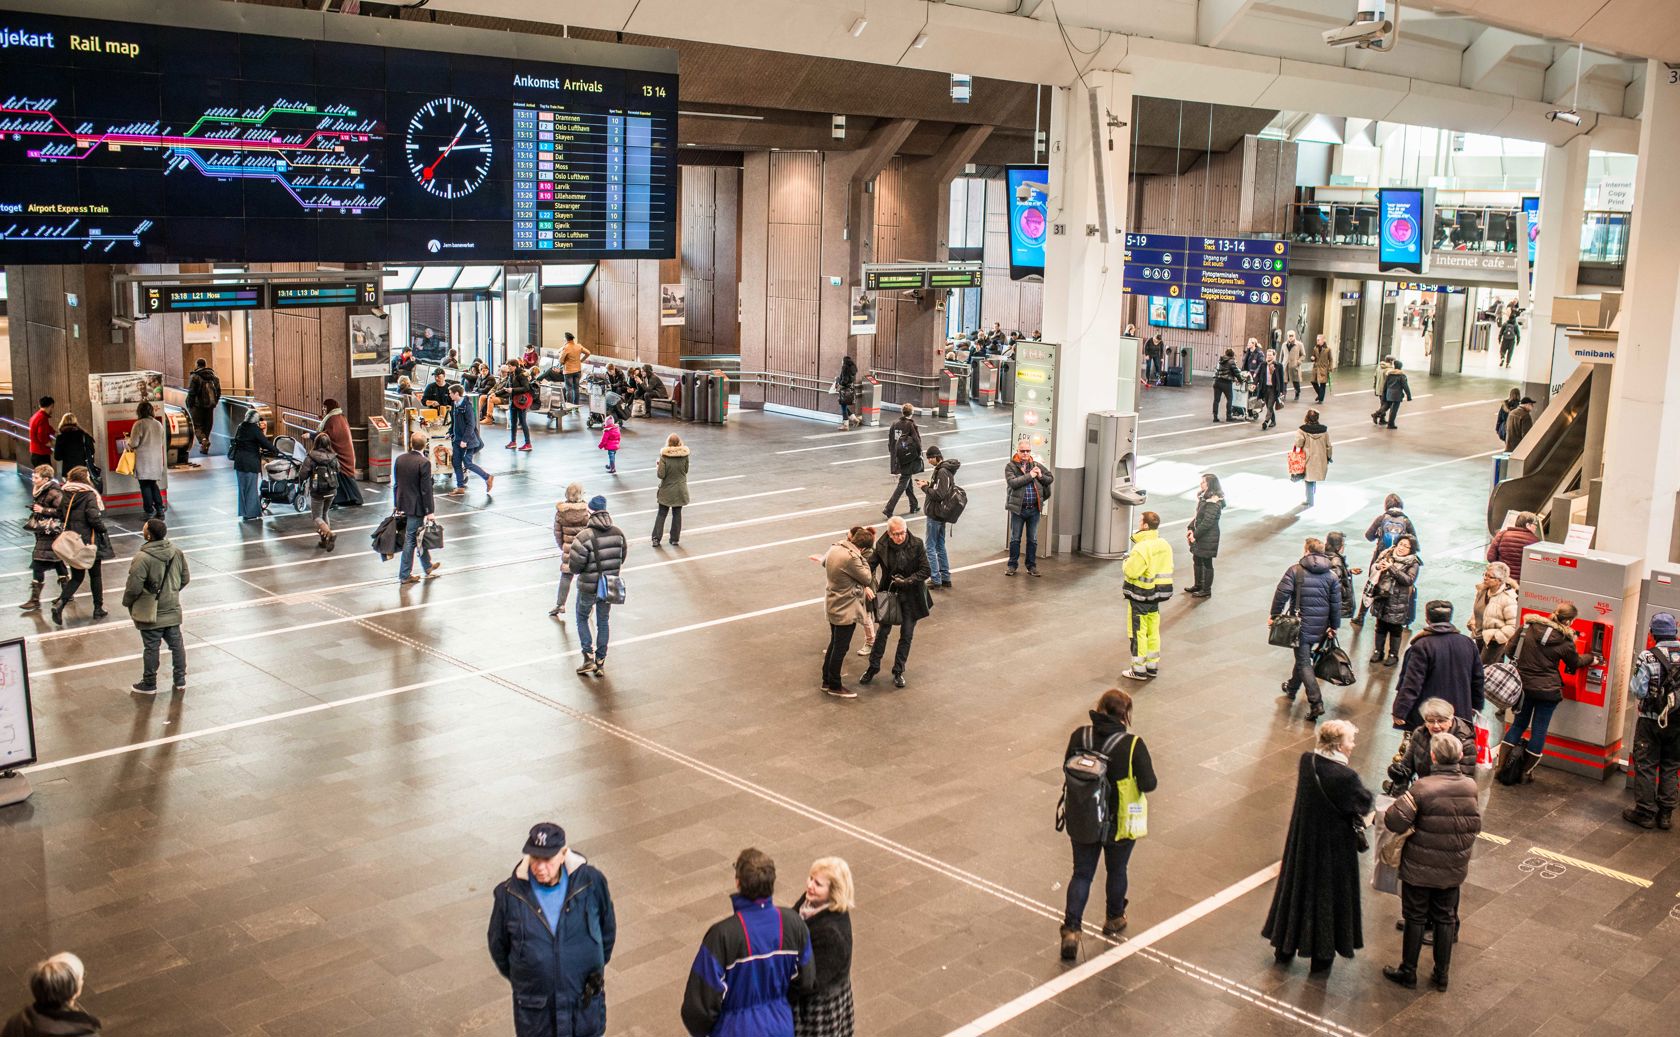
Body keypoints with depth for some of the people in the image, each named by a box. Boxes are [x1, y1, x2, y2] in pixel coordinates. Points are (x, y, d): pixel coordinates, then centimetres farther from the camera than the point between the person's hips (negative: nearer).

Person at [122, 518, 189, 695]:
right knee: (176, 644, 14)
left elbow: (134, 587, -20)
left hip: (150, 614, -5)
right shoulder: (176, 552, -5)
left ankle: (149, 684, 21)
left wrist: (127, 602, -1)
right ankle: (180, 681, 23)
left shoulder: (142, 558, -24)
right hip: (172, 609, 5)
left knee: (151, 648, 8)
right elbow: (185, 578, 5)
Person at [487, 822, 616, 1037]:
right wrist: (519, 979, 10)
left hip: (585, 1001, 0)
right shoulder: (509, 894, -16)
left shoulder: (591, 882, -15)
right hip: (535, 1010, 0)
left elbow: (607, 929, 3)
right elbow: (498, 945, 2)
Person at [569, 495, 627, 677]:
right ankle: (600, 662, 21)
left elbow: (574, 566, -19)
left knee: (582, 618, 18)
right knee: (603, 622, 17)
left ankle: (588, 657, 11)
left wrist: (574, 569, 3)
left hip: (588, 587, -4)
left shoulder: (584, 536, -23)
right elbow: (622, 557, 6)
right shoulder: (618, 533, -6)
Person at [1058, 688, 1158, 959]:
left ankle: (1071, 930, 5)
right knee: (1116, 871, 23)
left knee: (1082, 874, 15)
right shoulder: (1132, 744, -21)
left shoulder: (1079, 736, -11)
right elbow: (1149, 784, -20)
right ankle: (1114, 920, 43)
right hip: (1118, 824, -2)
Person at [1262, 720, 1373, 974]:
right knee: (1328, 894, 15)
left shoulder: (1306, 761, -11)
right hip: (1334, 847, -5)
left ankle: (1285, 947, 36)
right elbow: (1365, 804, -15)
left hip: (1302, 840, 5)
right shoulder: (1345, 776, -30)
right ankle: (1322, 955, 31)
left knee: (1297, 887, 21)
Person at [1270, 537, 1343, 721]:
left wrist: (1275, 616, -4)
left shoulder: (1295, 570, -9)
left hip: (1300, 624, -5)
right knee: (1304, 657, 24)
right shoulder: (1331, 576, 3)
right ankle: (1292, 688, 43)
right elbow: (1336, 604, 3)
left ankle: (1316, 703, -14)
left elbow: (1281, 594, -14)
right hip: (1320, 627, 5)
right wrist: (1334, 626, 12)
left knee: (1304, 663, -2)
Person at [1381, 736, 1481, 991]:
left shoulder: (1423, 787, -24)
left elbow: (1395, 820, -26)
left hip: (1420, 867, -4)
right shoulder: (1471, 786, -7)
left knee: (1415, 918, 11)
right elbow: (1475, 825, 7)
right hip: (1455, 868, 4)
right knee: (1445, 918, 18)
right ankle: (1441, 974, 28)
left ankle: (1408, 972, 22)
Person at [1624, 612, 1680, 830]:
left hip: (1651, 720, -3)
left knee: (1646, 765, 7)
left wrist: (1632, 680, 4)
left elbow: (1638, 691, -15)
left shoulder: (1648, 657, -15)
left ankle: (1645, 813, 10)